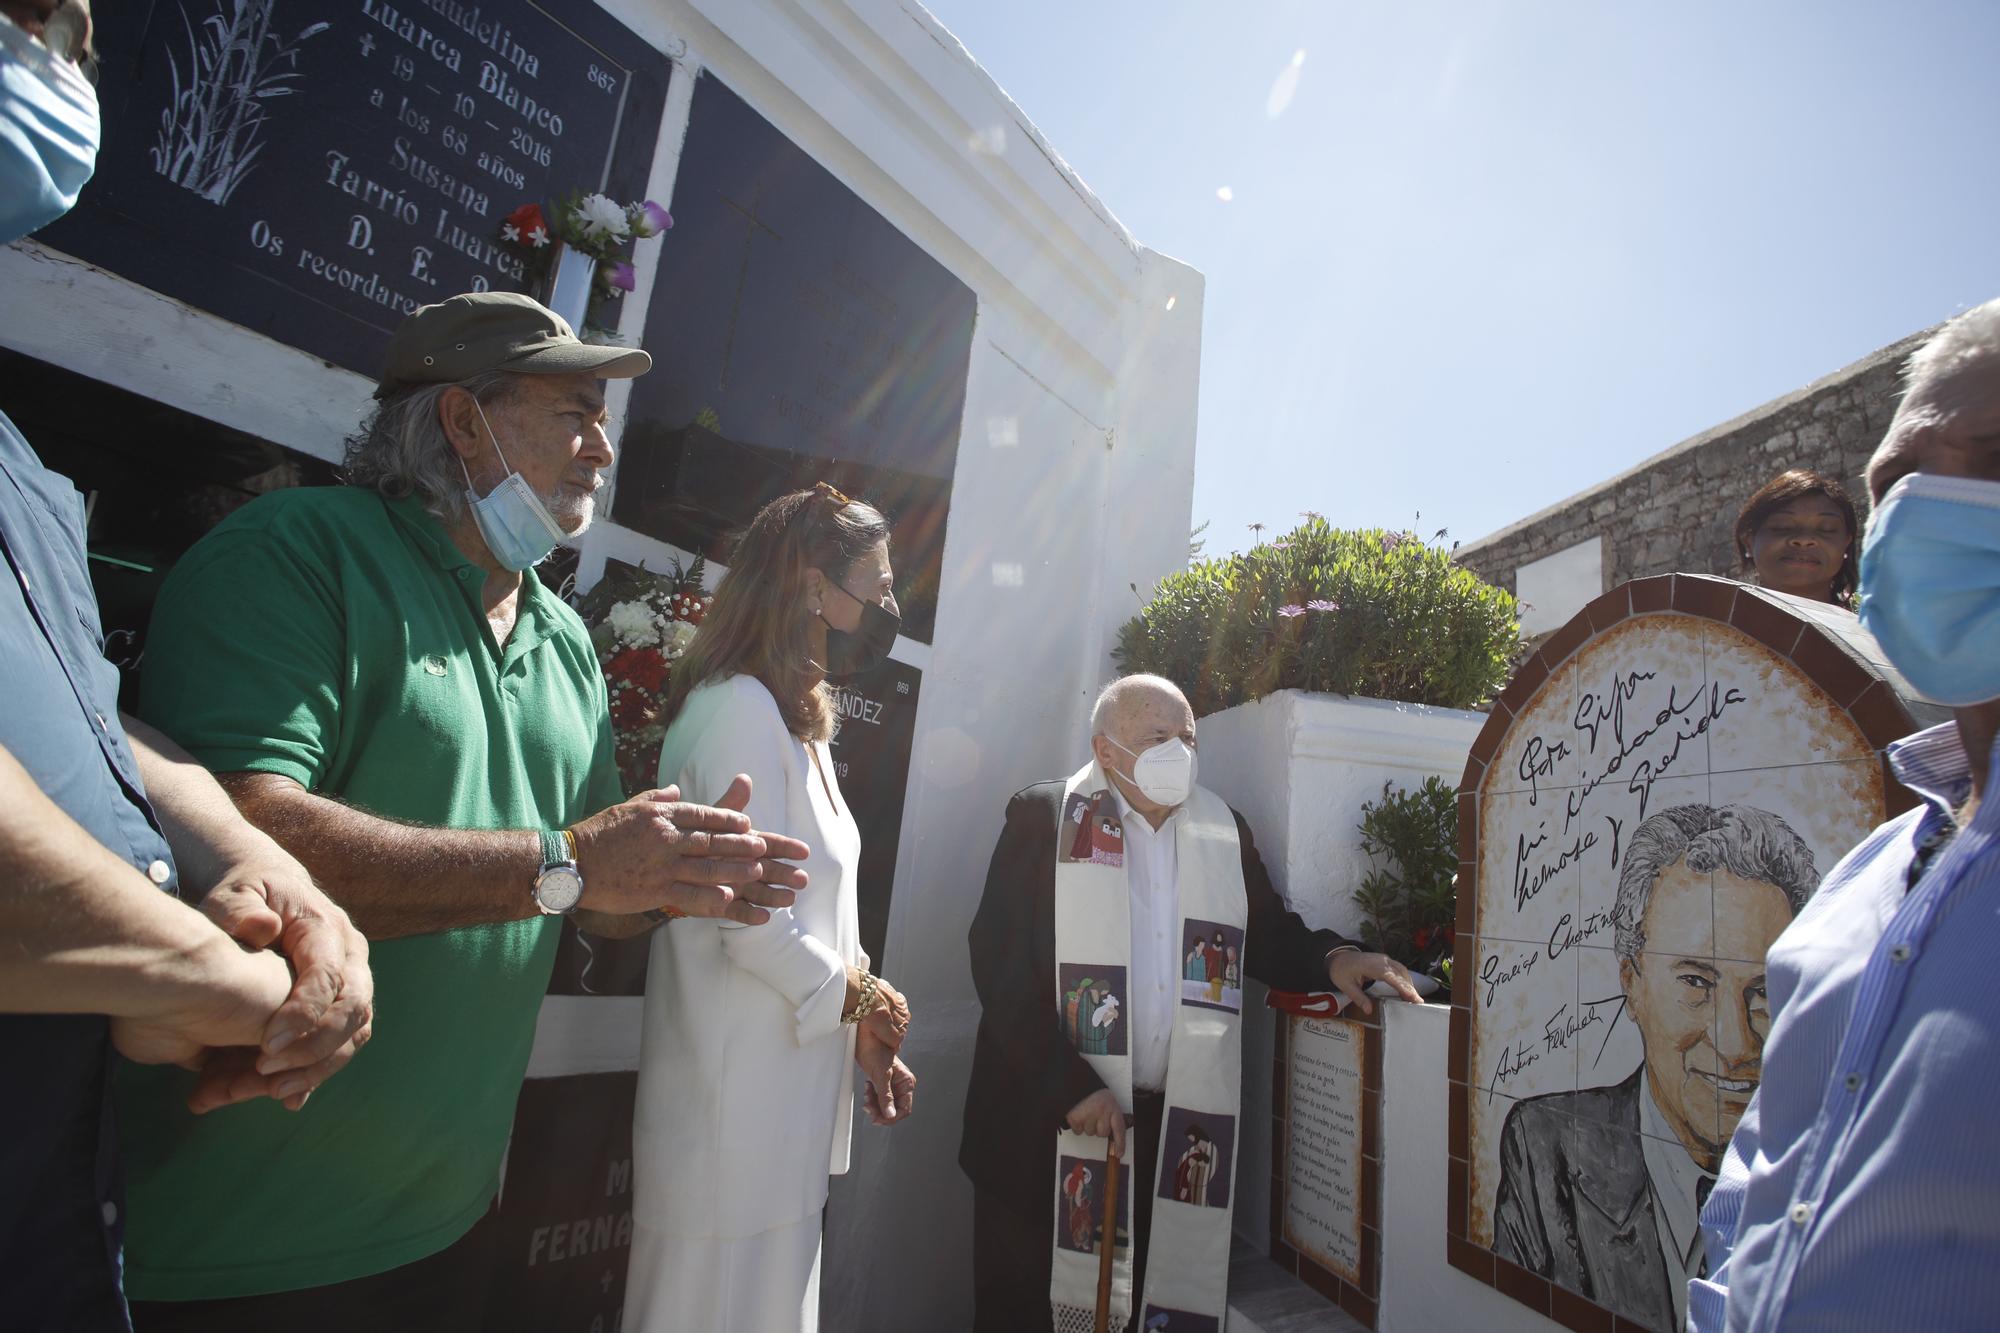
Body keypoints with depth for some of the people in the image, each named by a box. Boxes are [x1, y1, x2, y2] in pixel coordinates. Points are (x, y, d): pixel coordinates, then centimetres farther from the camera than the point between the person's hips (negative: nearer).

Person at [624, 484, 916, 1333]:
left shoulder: (796, 723, 12)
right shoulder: (742, 708, -18)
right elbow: (751, 925, -24)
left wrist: (865, 1040, 8)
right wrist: (859, 997, -7)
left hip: (785, 1107, 9)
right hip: (739, 1111, -9)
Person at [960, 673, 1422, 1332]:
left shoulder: (1223, 830, 9)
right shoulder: (1043, 815, -4)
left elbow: (1268, 936, 16)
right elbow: (999, 962, -10)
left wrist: (1331, 958, -6)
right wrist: (1070, 1086, -16)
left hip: (1175, 1126, 3)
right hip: (1047, 1118, -3)